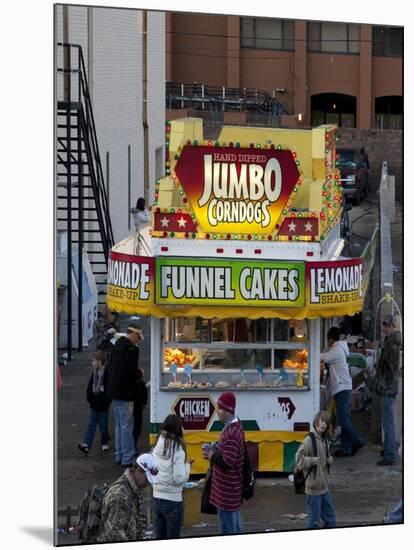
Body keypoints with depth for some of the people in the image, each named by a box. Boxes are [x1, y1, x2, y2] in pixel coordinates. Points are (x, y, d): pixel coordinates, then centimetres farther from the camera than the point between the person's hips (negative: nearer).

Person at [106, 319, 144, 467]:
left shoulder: (117, 346, 11)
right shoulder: (131, 349, -17)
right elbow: (132, 372, -22)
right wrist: (139, 374, -1)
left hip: (114, 391, 9)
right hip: (125, 393, -9)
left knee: (119, 425, 17)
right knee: (126, 426, -4)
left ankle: (119, 455, 23)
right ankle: (127, 458, -3)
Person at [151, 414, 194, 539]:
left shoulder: (156, 449, 1)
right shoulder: (178, 452, -16)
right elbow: (179, 478, -18)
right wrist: (187, 465, -4)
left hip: (156, 498, 5)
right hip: (173, 501, -5)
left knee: (159, 537, 14)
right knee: (173, 539, 6)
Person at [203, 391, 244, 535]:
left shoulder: (231, 433, -22)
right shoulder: (233, 426, 10)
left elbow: (227, 461, -28)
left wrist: (212, 456, -13)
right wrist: (214, 452, 8)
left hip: (227, 489, -10)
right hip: (232, 485, 10)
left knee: (227, 529, -3)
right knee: (235, 526, 18)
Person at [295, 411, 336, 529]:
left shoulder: (324, 441, 9)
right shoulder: (309, 441, -15)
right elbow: (299, 460, -16)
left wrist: (330, 460, 4)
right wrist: (313, 460, -27)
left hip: (324, 487, 8)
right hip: (313, 488, -8)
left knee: (330, 518, 16)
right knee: (314, 520, -2)